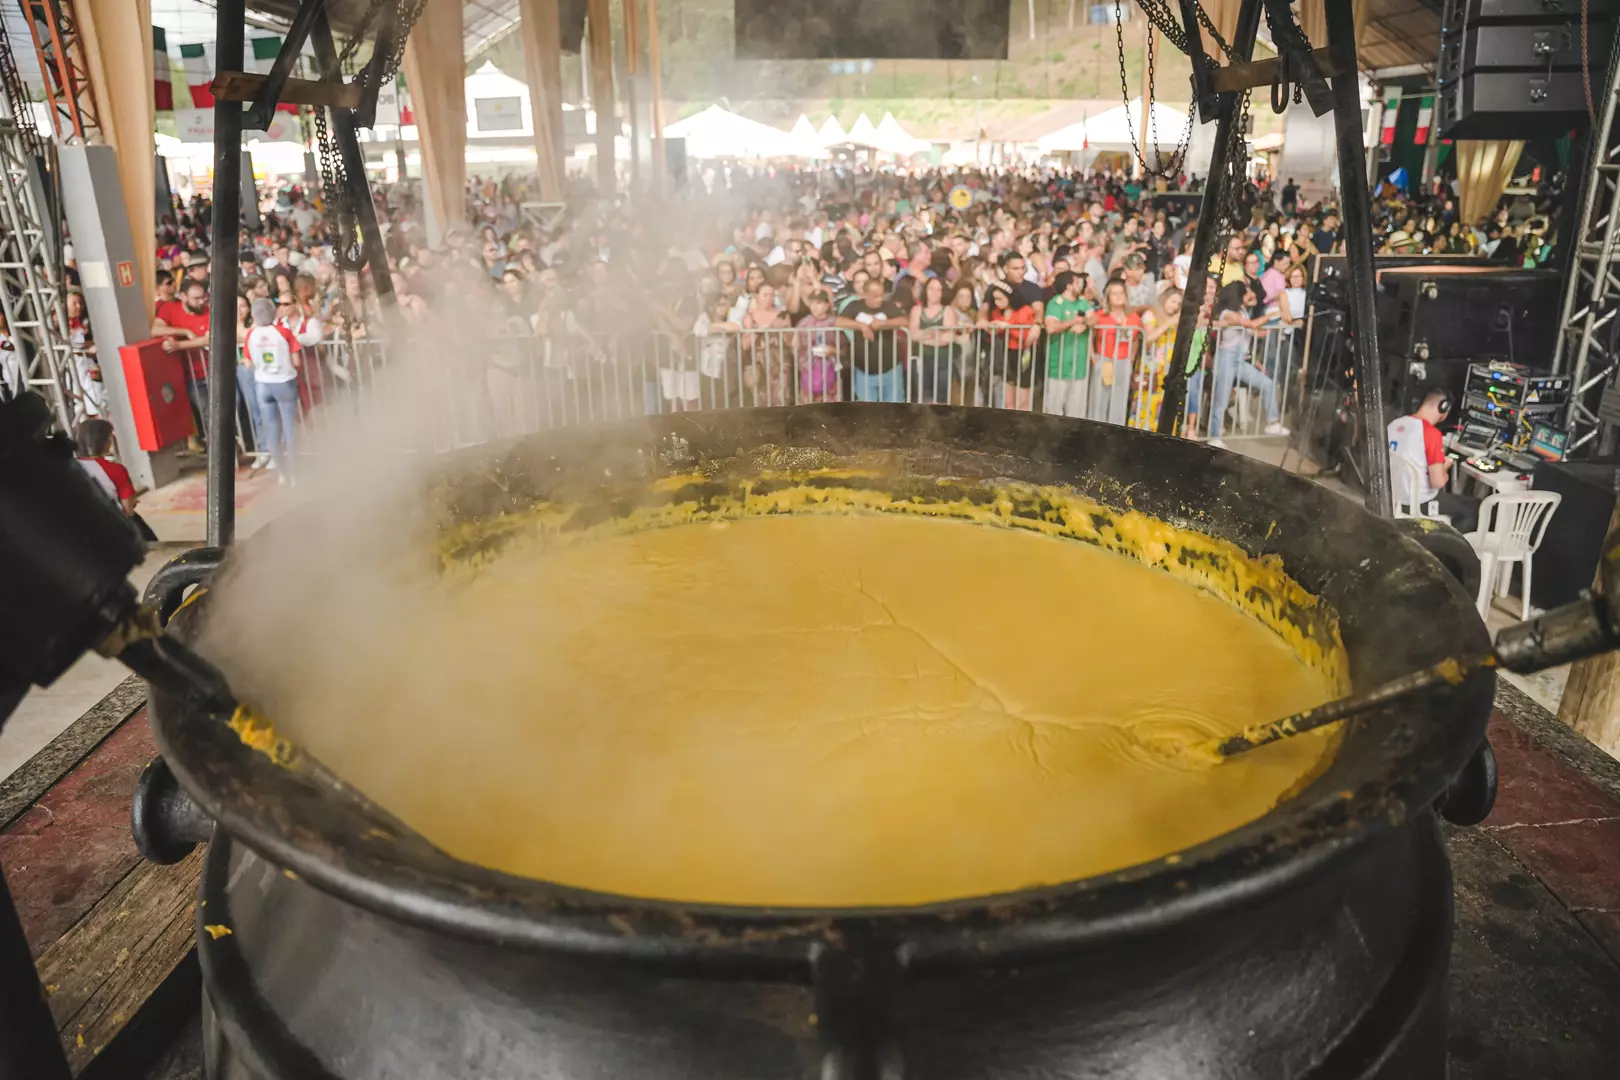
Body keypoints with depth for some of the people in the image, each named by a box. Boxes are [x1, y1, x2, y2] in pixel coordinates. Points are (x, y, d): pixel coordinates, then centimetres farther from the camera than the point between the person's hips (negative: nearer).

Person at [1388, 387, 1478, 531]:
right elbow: (1438, 482, -24)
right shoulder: (1431, 433, -23)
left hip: (1396, 496, 8)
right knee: (1475, 508, 12)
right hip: (1420, 503, -8)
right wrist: (1445, 467, -4)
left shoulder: (1395, 424, -2)